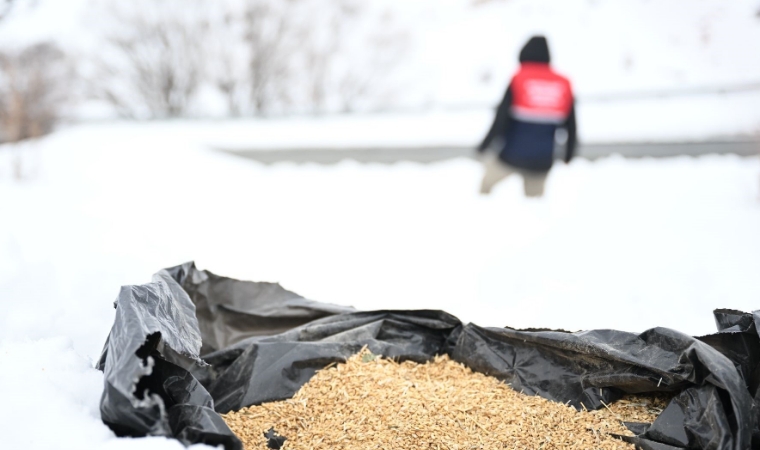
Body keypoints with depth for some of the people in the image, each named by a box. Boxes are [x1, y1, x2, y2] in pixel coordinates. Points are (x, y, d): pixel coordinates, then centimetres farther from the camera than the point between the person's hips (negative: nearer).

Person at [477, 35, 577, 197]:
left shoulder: (518, 80, -8)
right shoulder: (564, 85, 3)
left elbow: (501, 118, -12)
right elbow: (571, 127, 7)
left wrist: (485, 145, -2)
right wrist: (568, 156, 18)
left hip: (512, 155, -3)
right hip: (542, 161, 3)